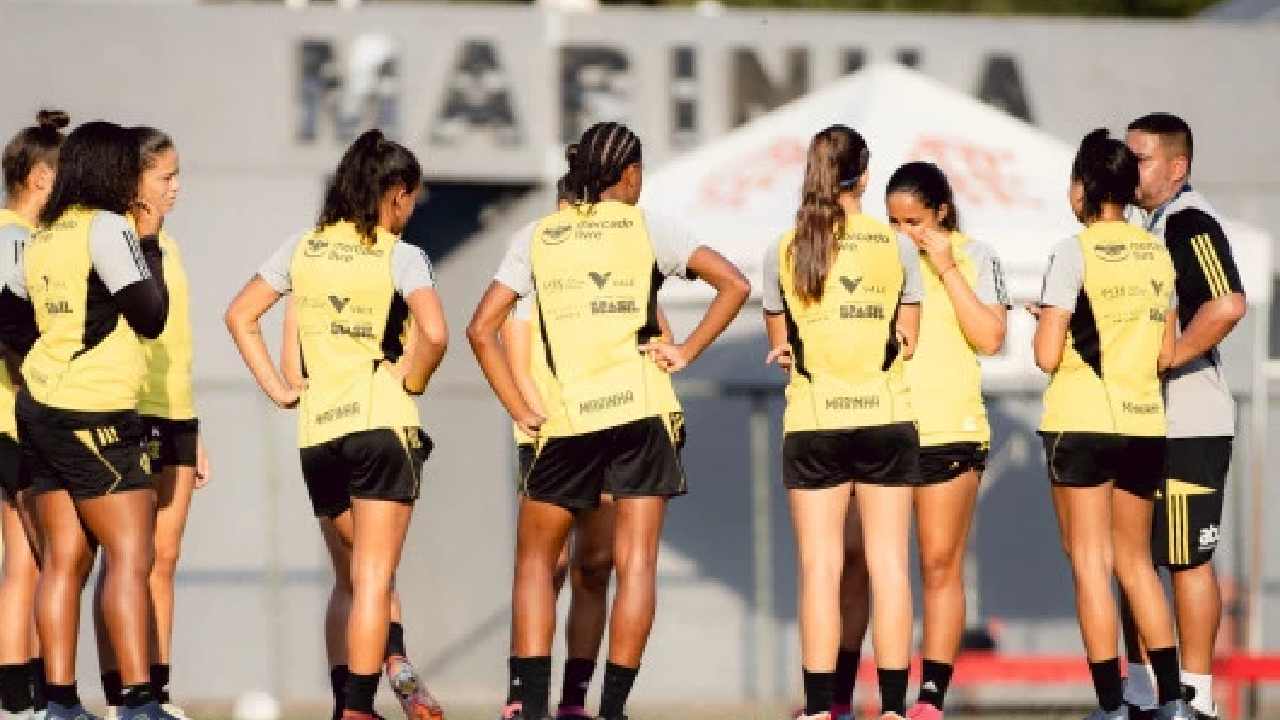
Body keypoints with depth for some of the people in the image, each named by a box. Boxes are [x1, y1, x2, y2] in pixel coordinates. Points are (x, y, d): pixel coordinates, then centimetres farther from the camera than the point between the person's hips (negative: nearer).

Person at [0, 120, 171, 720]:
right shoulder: (107, 228, -11)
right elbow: (150, 316, -11)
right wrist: (148, 244, 0)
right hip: (94, 417, -8)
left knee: (63, 560, 8)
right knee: (131, 557, -8)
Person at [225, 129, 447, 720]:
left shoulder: (303, 250, 9)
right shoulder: (399, 256, -6)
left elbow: (239, 316, 10)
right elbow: (433, 333, -21)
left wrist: (277, 389, 9)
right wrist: (412, 380, -3)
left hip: (317, 430, 5)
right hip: (382, 424, -5)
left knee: (357, 572, 20)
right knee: (374, 577, -3)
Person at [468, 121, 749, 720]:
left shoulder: (538, 238, 6)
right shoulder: (645, 228, 2)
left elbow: (482, 328, 2)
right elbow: (734, 283, -5)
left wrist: (519, 411, 5)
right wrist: (686, 351, 0)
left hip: (566, 422, 1)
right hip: (642, 411, -1)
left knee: (536, 560, 14)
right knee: (636, 563, 2)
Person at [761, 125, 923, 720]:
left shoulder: (784, 252, -1)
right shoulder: (896, 246, 0)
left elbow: (780, 347, 7)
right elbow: (908, 340, 6)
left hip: (813, 421, 0)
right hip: (886, 417, 0)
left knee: (819, 566, 2)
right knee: (889, 564, 3)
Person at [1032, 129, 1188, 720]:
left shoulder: (1075, 252, -9)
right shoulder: (1158, 254, 7)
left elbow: (1047, 356, -12)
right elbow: (1167, 354, 10)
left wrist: (1046, 319, 7)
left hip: (1082, 422, -5)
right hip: (1145, 424, 5)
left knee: (1091, 561, 0)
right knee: (1135, 560, 15)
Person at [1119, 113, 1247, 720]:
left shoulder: (1189, 221, -15)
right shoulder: (1147, 222, 15)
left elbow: (1228, 305, -31)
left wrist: (1167, 360, -24)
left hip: (1186, 425, -10)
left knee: (1186, 559, -4)